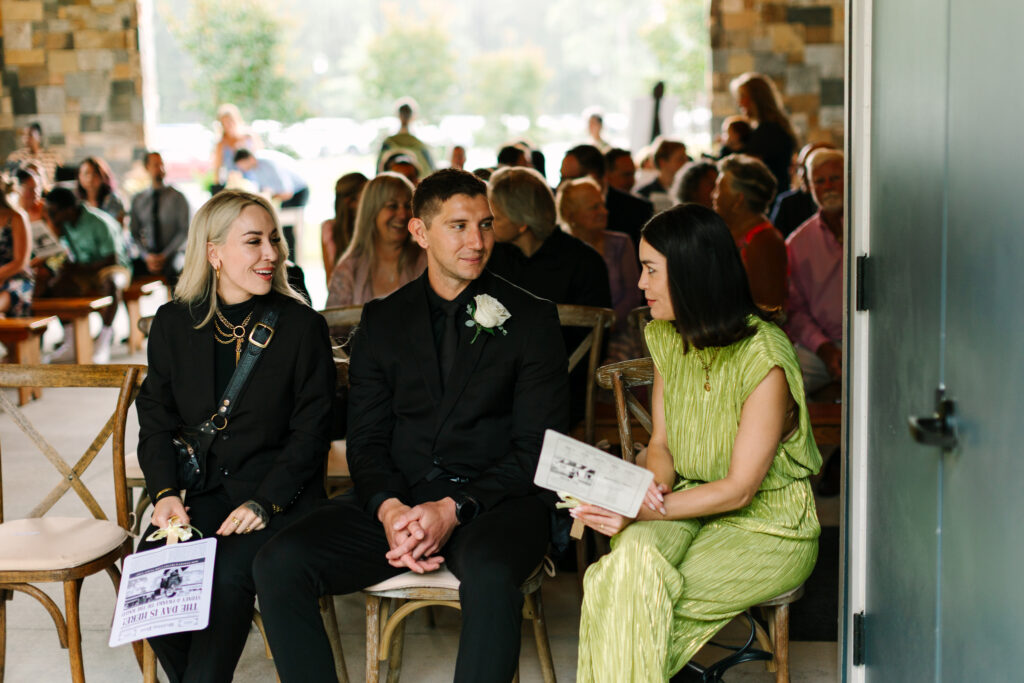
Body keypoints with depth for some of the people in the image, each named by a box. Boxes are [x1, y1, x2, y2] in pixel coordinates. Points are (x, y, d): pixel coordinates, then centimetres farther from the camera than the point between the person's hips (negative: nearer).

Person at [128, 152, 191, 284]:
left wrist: (164, 256, -9)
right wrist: (146, 256, -7)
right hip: (147, 257, 3)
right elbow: (134, 233, 10)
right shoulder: (137, 200, 12)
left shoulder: (177, 197, 3)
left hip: (172, 257, -2)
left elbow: (185, 231, -1)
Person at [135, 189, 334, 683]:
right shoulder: (173, 323, 8)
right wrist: (165, 492, -7)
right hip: (199, 490, 3)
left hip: (279, 495, -2)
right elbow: (156, 419, 11)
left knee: (230, 573, -31)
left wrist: (264, 502, -14)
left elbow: (311, 431, -1)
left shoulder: (302, 325, 0)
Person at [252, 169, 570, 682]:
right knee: (278, 563, -21)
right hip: (398, 499, 3)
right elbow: (366, 442, 10)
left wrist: (453, 509, -16)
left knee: (489, 573, -39)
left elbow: (538, 448, -2)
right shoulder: (383, 321, 14)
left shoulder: (531, 318, 5)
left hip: (493, 500, -3)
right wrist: (389, 508, -14)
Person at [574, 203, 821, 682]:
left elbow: (739, 489, -19)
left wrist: (639, 510, -26)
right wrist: (655, 486, -14)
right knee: (632, 554, -30)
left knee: (638, 595, -28)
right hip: (691, 508, 6)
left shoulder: (764, 358, -20)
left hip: (769, 530, -5)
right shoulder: (666, 339, 3)